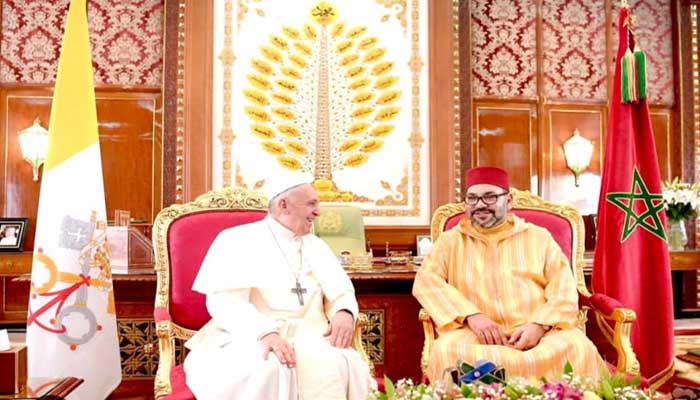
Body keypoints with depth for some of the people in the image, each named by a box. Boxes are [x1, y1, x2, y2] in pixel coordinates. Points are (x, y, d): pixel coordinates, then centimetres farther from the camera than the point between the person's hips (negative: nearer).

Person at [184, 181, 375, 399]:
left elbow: (341, 291, 16)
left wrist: (344, 312, -9)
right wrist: (264, 332, -28)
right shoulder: (237, 240, 3)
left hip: (308, 337, 4)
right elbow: (225, 300, -11)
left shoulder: (316, 245, 21)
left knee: (335, 365, -29)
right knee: (266, 369, -37)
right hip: (248, 338, -3)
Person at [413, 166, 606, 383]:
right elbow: (426, 282, 1)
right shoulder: (451, 240, 16)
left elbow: (563, 287, 7)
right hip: (476, 332, 0)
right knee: (448, 351, -33)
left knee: (579, 349, -30)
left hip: (540, 332, 1)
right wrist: (471, 316, -14)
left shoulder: (538, 237, 17)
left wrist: (540, 324, -13)